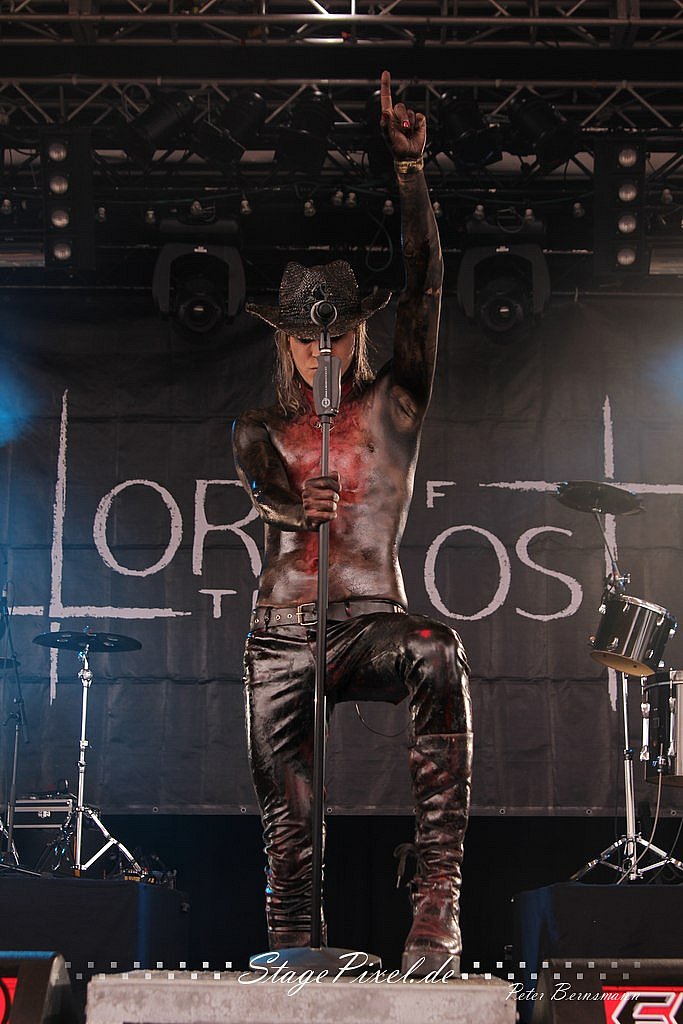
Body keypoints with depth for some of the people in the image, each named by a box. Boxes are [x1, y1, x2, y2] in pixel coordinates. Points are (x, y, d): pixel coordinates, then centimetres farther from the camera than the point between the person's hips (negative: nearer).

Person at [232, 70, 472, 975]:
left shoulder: (395, 405, 7)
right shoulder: (262, 426, 11)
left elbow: (425, 285, -5)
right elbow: (259, 486, -14)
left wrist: (410, 170, -13)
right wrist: (297, 506, -38)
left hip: (373, 626, -2)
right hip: (281, 638, 3)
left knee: (441, 655, -37)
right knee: (288, 833, 1)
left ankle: (438, 899, -39)